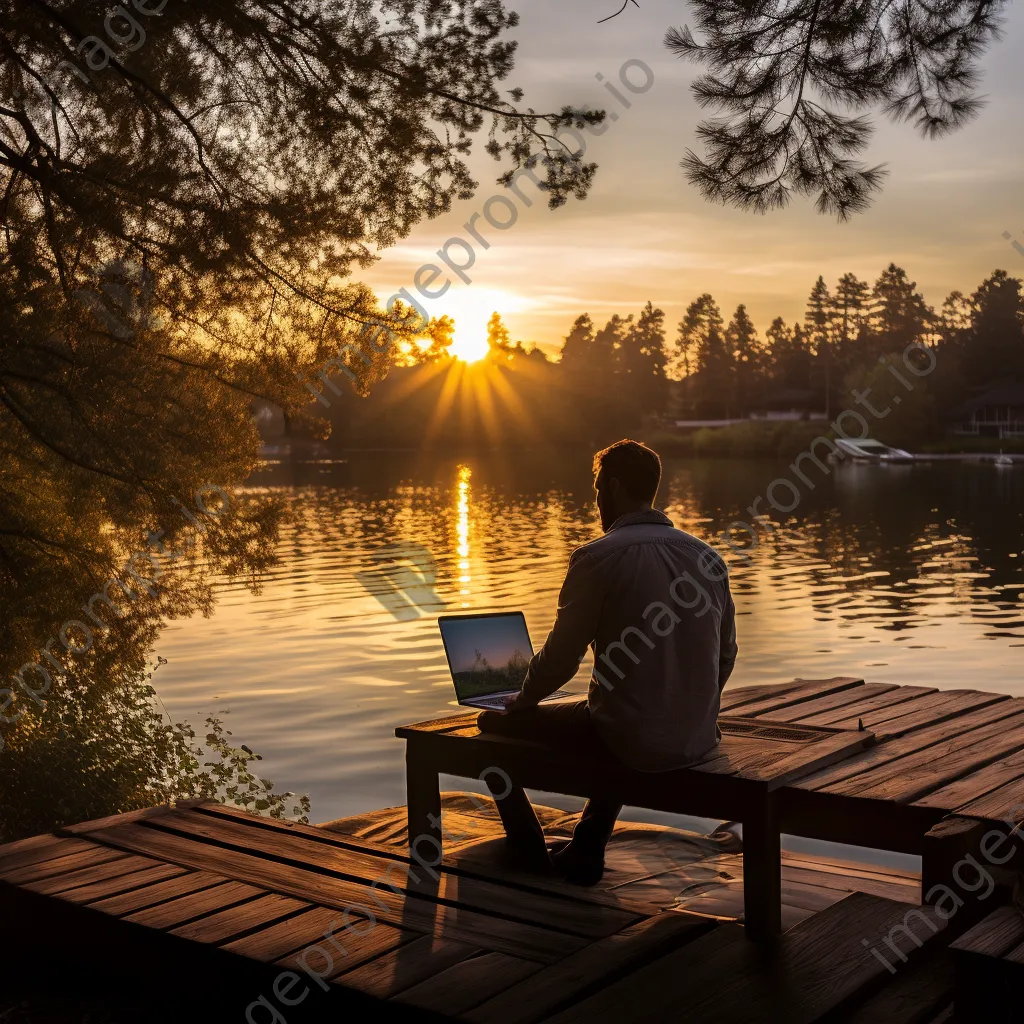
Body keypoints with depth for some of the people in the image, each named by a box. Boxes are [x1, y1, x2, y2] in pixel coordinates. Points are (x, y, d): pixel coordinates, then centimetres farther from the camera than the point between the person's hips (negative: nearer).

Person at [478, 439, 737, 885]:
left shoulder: (597, 558, -13)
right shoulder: (707, 557, 4)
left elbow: (560, 658, -9)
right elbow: (725, 655, 13)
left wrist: (517, 704, 10)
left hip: (631, 740, -6)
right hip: (698, 739, 7)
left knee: (495, 724, 15)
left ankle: (527, 849, 33)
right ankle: (585, 852, 37)